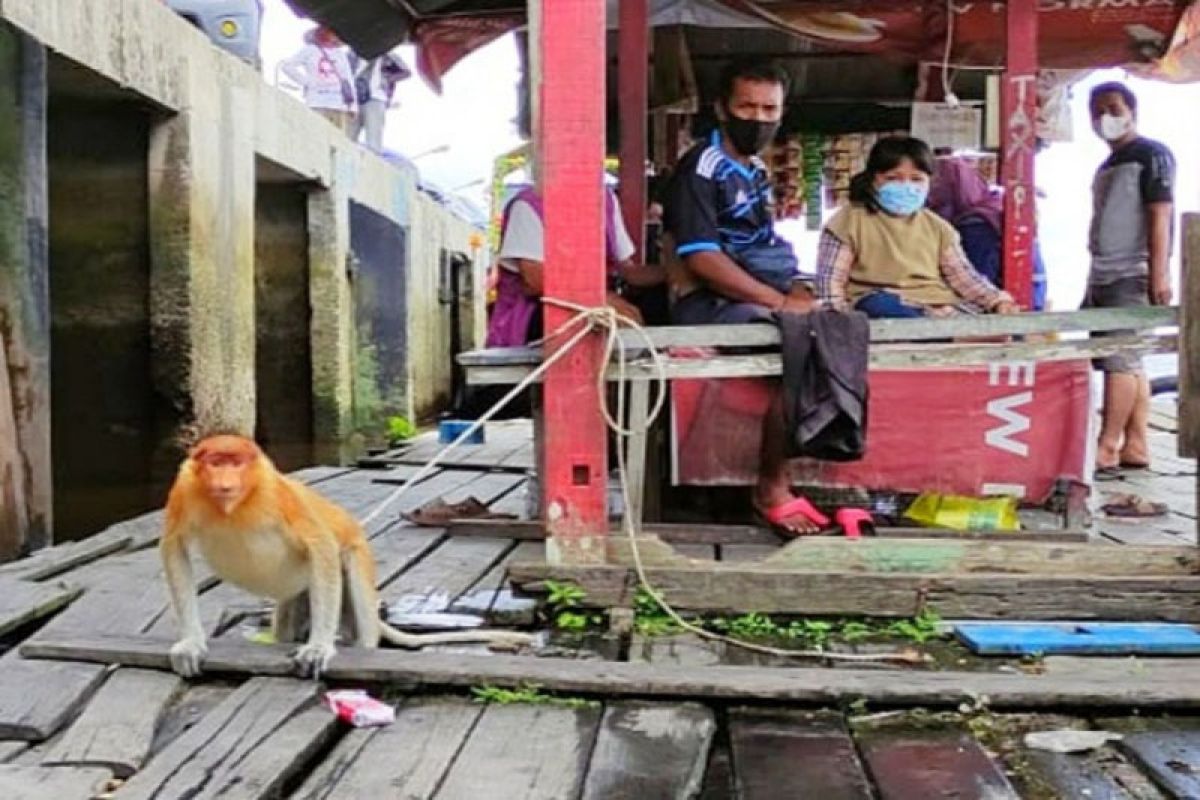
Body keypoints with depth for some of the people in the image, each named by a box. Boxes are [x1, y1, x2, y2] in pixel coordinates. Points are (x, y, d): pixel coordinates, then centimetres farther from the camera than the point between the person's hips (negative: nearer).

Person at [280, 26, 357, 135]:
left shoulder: (341, 54, 20)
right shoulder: (309, 50, 11)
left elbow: (348, 80, 15)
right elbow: (287, 66, 8)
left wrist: (352, 108, 5)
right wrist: (305, 82, -2)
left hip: (340, 106, 3)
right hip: (318, 105, -3)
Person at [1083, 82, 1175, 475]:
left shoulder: (1152, 155, -2)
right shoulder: (1107, 165, 21)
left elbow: (1160, 215, -11)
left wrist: (1160, 273, -19)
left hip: (1132, 276, -8)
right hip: (1105, 277, 8)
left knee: (1120, 359, -11)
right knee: (1129, 362, 7)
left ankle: (1106, 450, -11)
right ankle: (1135, 446, 10)